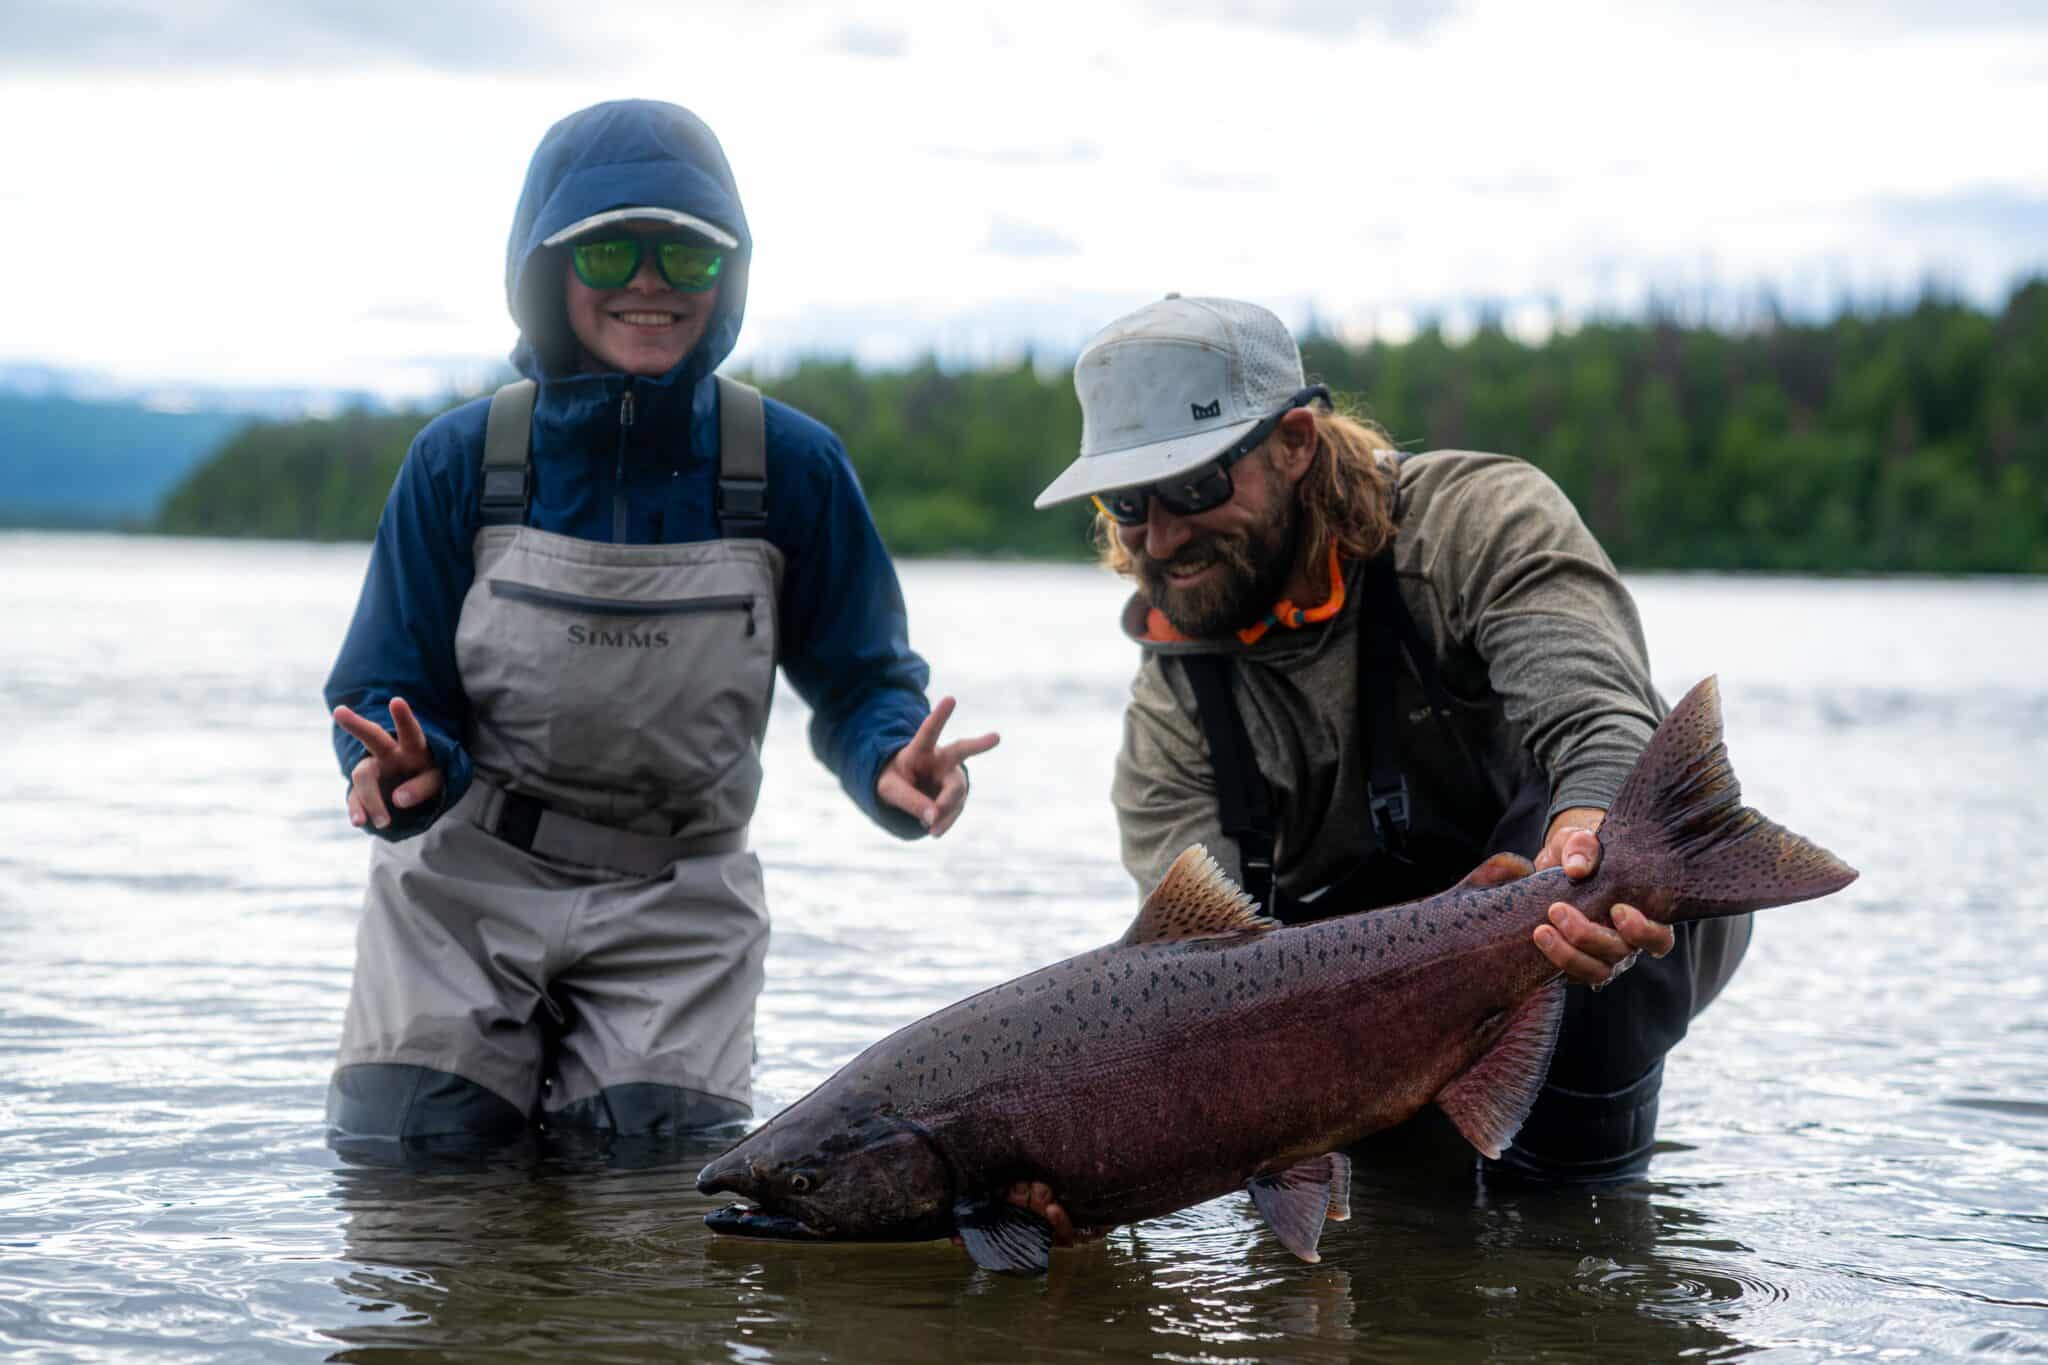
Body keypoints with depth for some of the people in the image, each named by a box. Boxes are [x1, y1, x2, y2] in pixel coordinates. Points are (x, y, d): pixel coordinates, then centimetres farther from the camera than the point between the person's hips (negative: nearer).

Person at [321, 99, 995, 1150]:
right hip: (462, 884, 0)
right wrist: (406, 770, -28)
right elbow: (385, 688, -4)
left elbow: (860, 679, -1)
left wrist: (894, 765, -25)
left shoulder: (791, 465, -7)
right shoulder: (461, 460, -7)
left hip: (672, 913, 0)